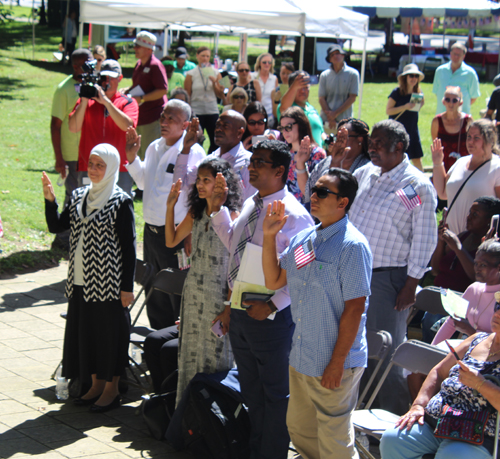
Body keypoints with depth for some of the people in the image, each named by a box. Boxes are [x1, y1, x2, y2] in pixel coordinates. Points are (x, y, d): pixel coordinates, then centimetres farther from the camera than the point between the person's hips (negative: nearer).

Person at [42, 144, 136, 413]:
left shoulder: (121, 202, -9)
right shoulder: (79, 197, 9)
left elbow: (128, 247, -10)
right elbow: (56, 226, 6)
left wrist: (127, 287, -12)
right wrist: (50, 200, -9)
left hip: (108, 281, -6)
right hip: (81, 280, 6)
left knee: (109, 332, 2)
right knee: (85, 330, 13)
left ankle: (111, 389, 15)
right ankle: (97, 383, 28)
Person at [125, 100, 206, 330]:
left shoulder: (194, 152, -14)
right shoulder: (154, 147, 10)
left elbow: (182, 184, -29)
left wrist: (185, 150, -34)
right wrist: (132, 157, 11)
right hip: (151, 230, 8)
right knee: (154, 292, 19)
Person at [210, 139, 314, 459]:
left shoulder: (293, 215, -18)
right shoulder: (250, 205, 6)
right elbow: (232, 241, 23)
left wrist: (272, 305, -22)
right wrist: (218, 207, 12)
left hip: (270, 316, -8)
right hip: (240, 311, 8)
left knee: (275, 393, 7)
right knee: (251, 391, 21)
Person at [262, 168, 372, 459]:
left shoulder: (352, 246, -17)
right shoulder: (302, 239, 7)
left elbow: (355, 307, -19)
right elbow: (274, 281, 10)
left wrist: (337, 362, -19)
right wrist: (269, 236, 0)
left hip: (335, 362, -8)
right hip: (301, 358, 8)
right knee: (299, 430, 20)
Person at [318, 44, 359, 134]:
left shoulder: (353, 74, 3)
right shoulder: (324, 75, 8)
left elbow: (352, 98, -1)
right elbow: (321, 98, 5)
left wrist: (335, 113, -7)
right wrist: (330, 117, -8)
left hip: (345, 121, -1)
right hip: (326, 120, 1)